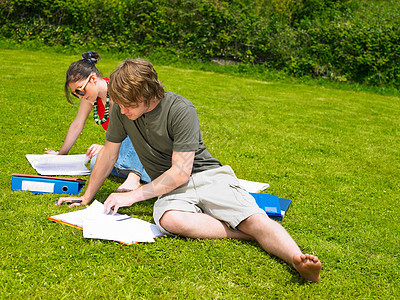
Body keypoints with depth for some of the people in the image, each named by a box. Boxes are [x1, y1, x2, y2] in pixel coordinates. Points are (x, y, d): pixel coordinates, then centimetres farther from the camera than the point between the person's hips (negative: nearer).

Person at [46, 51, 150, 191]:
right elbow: (77, 125, 8)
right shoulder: (89, 94, -2)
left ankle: (134, 175, -47)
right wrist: (61, 154, 15)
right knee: (96, 164, -25)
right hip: (123, 144, 7)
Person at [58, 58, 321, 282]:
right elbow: (109, 153, 11)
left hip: (207, 175, -3)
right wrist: (87, 197, 18)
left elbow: (180, 172, -18)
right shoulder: (122, 109, -3)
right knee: (170, 220, -35)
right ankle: (243, 232, -27)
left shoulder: (181, 110, -18)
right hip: (170, 189, 3)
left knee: (256, 219, -29)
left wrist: (132, 196, -16)